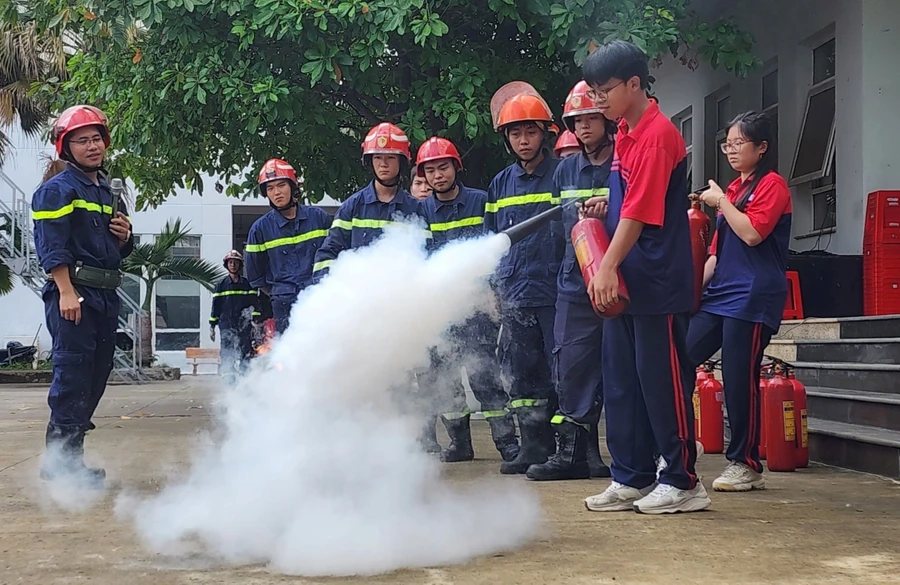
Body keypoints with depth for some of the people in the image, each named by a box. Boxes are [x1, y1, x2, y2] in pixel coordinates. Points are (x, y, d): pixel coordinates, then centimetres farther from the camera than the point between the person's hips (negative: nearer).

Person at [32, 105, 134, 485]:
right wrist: (66, 292, -22)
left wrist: (124, 236, 5)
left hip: (105, 296, 9)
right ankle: (61, 461, -9)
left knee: (97, 375, 10)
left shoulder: (108, 193, 20)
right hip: (72, 293, -9)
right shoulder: (57, 190, -4)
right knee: (73, 374, -12)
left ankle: (68, 457, 19)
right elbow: (51, 245, -14)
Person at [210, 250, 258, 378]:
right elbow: (215, 305, 11)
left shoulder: (248, 284, 9)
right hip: (226, 327, 0)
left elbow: (254, 304, 7)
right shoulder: (221, 285, 10)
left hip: (244, 327, 0)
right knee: (228, 357, -5)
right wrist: (212, 327, 8)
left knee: (245, 357, -6)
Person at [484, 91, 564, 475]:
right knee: (521, 375, 7)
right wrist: (494, 285, 15)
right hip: (514, 296, 5)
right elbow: (490, 238, 22)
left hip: (555, 293, -5)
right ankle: (535, 446, 15)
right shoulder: (500, 184, 15)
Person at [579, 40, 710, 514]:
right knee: (621, 381, 11)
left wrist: (608, 266, -26)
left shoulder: (657, 135, -15)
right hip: (623, 283, 9)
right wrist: (606, 207, 6)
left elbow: (640, 212, -21)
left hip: (658, 283, -9)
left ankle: (682, 482, 8)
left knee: (662, 381, -2)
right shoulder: (624, 133, 13)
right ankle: (631, 479, 20)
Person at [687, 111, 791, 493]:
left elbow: (752, 233, -18)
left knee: (740, 380, -6)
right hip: (719, 296, 8)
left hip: (751, 299, -8)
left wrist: (720, 201, -10)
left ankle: (745, 465, 5)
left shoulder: (772, 185, -3)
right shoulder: (733, 189, 20)